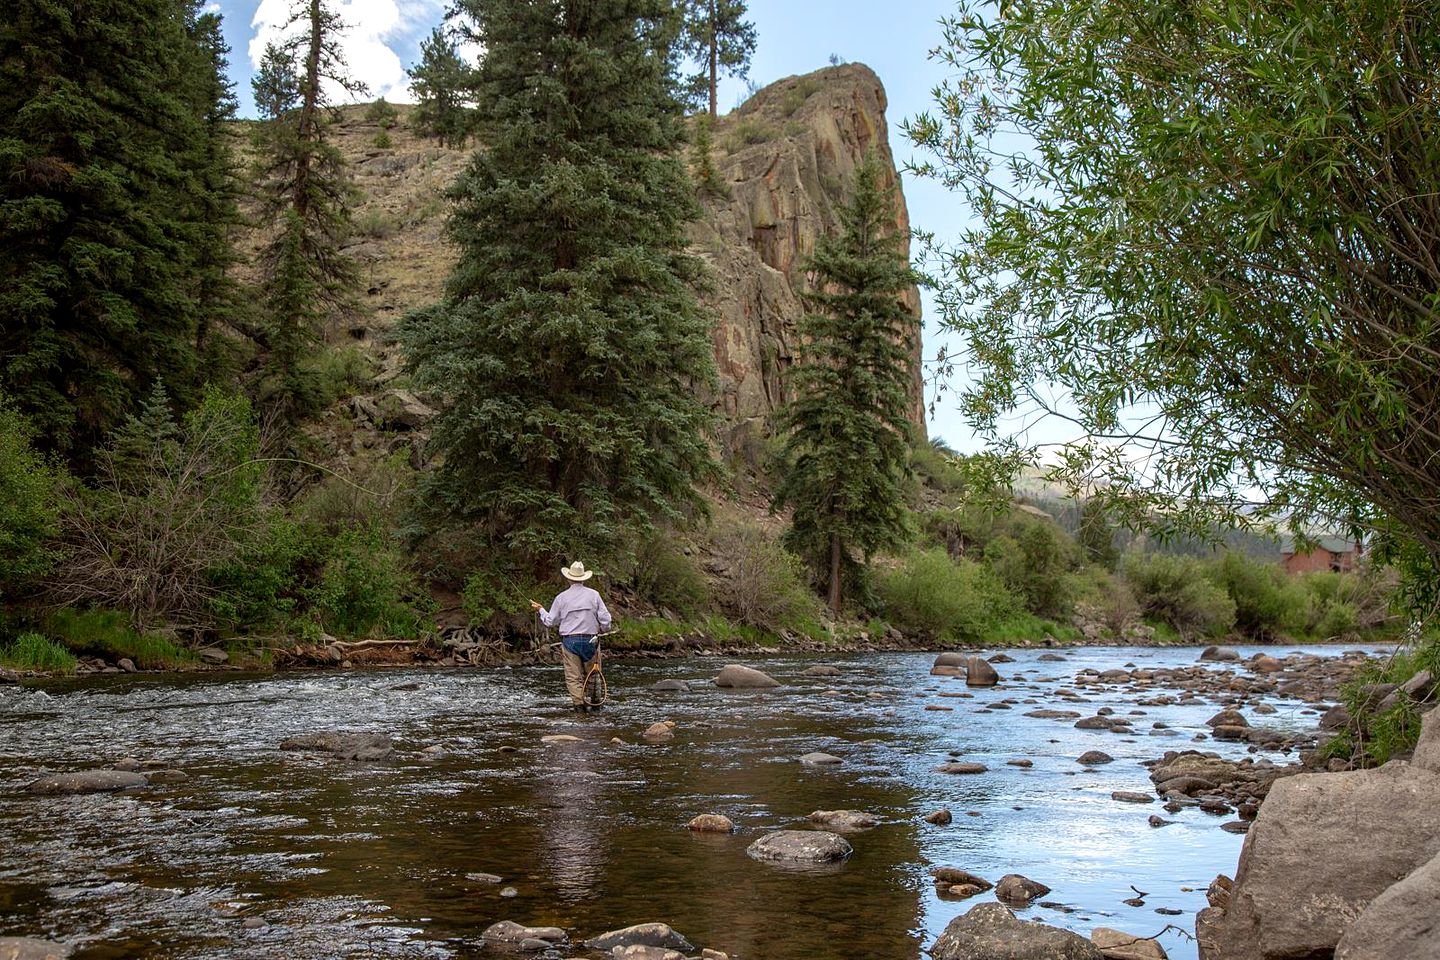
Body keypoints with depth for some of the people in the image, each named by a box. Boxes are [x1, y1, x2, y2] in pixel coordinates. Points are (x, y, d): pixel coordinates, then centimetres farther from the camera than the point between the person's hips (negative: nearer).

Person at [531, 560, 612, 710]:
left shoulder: (561, 597, -1)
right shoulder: (593, 595, -1)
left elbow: (551, 621, 6)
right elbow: (605, 619, -2)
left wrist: (540, 609, 23)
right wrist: (603, 630, 19)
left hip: (569, 640, -1)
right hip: (590, 639, 1)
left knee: (574, 676, 3)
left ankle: (580, 704, -5)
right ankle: (596, 703, 17)